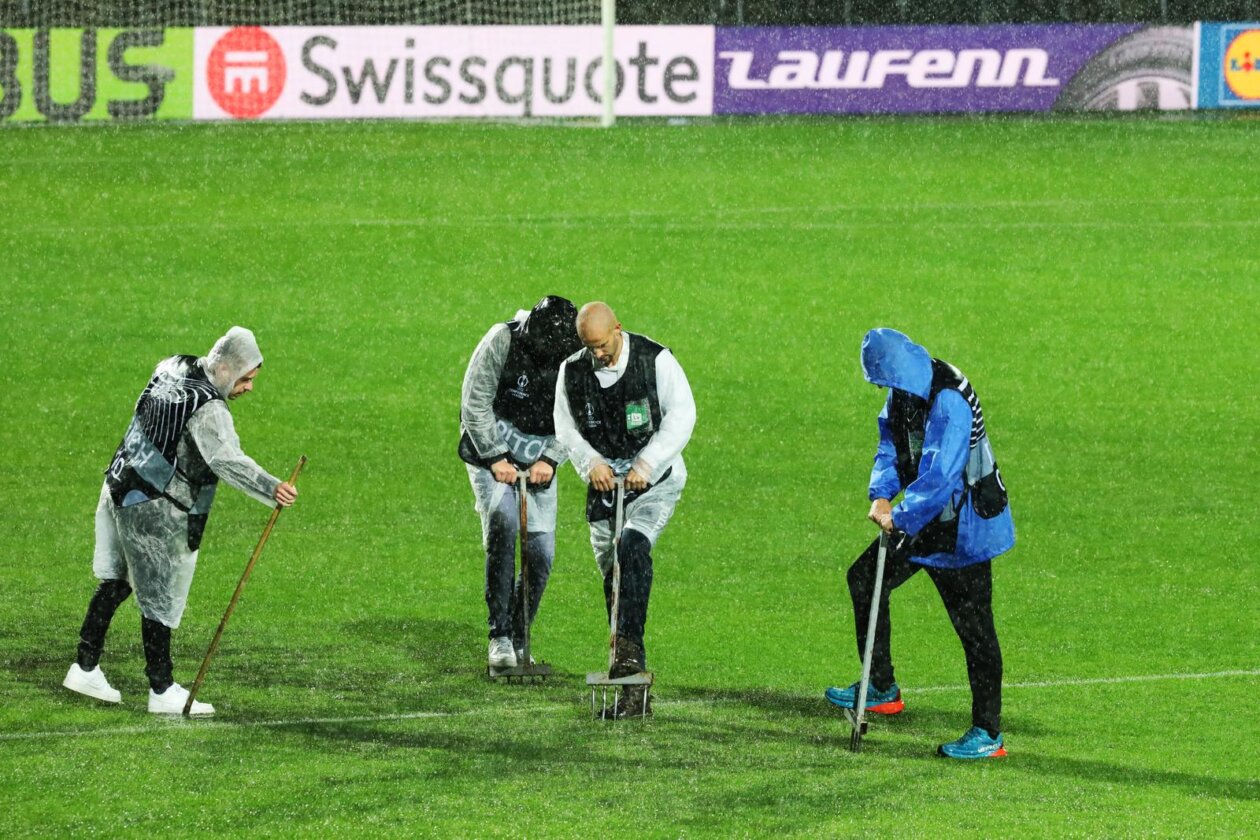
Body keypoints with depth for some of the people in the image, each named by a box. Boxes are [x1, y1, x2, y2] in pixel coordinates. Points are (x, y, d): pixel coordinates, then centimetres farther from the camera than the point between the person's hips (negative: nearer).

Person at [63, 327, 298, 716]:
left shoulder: (172, 368, 4)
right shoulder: (208, 410, -23)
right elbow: (226, 460, -38)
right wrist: (270, 489, -49)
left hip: (120, 490, 9)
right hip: (157, 514, -9)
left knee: (115, 582, 19)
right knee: (160, 600, 0)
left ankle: (85, 669, 27)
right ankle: (162, 691, 8)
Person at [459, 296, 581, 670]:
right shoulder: (502, 341, -16)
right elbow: (475, 402, -12)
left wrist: (550, 459, -14)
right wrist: (496, 458, -16)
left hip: (538, 460, 3)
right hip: (492, 447, -3)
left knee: (540, 552, -5)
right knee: (502, 521, -27)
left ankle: (519, 640, 14)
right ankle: (499, 637, -25)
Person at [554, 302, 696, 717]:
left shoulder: (655, 360, -10)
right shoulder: (573, 371, 1)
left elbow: (681, 416, -10)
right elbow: (566, 426, 8)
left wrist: (645, 466, -16)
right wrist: (591, 462, -10)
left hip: (654, 479, -4)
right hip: (605, 480, 4)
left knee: (633, 545, -30)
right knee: (611, 570, 3)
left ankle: (629, 646, -35)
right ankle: (632, 682, 10)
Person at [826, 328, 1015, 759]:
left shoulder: (950, 403, -28)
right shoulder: (904, 392, 0)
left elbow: (940, 477, -31)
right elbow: (890, 445, 8)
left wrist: (900, 517, -23)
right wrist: (881, 495, -9)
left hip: (963, 525, -10)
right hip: (925, 517, 10)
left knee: (972, 624, -7)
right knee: (865, 578, 16)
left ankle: (988, 733, -3)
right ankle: (881, 689, 28)